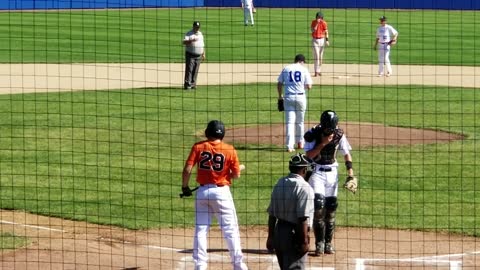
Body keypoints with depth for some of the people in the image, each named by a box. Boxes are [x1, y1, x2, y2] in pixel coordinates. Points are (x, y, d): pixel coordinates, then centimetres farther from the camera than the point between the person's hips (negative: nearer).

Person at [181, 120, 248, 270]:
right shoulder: (229, 150, -6)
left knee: (200, 230, 8)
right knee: (231, 229, 6)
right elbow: (236, 175, -3)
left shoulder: (198, 147, -3)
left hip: (202, 191, 2)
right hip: (221, 191, -2)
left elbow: (187, 169, -9)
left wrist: (185, 187, 5)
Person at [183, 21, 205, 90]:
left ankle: (193, 84, 10)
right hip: (190, 55, -5)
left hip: (198, 56, 5)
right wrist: (192, 40, -34)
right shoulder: (189, 34, -4)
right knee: (189, 69, -11)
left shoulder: (200, 34, 16)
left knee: (195, 71, 5)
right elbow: (184, 42, -19)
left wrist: (203, 54, 19)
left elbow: (202, 45, 23)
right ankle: (187, 84, -13)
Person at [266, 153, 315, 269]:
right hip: (294, 235, -8)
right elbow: (302, 218, -19)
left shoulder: (279, 184, 10)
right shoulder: (304, 188, -14)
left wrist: (270, 237, 18)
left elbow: (272, 215, 12)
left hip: (278, 233, 8)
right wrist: (304, 241, -15)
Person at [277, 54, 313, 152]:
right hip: (300, 96, -1)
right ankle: (300, 143, 28)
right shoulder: (304, 69, -1)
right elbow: (309, 86, -4)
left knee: (290, 121, -2)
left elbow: (279, 84, 5)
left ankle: (290, 145, -13)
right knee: (300, 121, 16)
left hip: (288, 97, 1)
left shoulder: (286, 69, 5)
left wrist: (280, 95, 19)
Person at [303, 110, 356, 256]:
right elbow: (308, 155, -17)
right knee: (318, 205, -15)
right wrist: (323, 143, -26)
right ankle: (319, 243, -8)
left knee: (331, 207, 3)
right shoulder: (313, 134, -12)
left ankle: (328, 243, 13)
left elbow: (346, 153, 6)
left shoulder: (339, 134, -3)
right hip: (316, 171, -3)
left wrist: (350, 174, -2)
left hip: (332, 171, 3)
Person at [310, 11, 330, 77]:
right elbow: (312, 30, -13)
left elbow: (326, 32, 0)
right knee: (316, 56, -12)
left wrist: (327, 40, -8)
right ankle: (316, 71, -15)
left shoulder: (324, 23, -2)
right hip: (315, 40, -1)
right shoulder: (313, 22, -2)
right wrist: (317, 23, -20)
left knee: (320, 56, 7)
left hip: (322, 40, 1)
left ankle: (319, 71, 17)